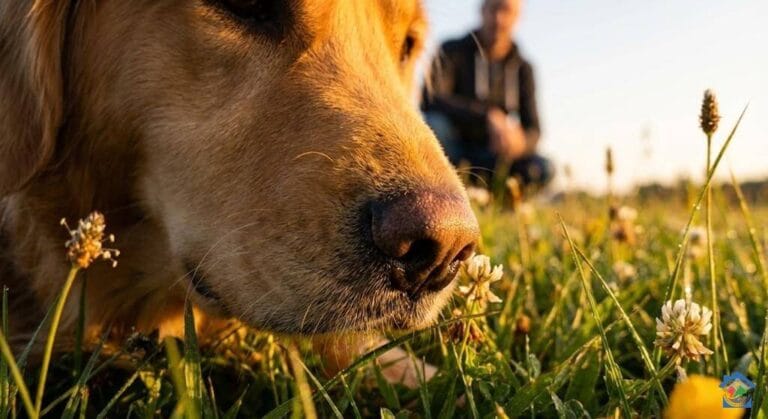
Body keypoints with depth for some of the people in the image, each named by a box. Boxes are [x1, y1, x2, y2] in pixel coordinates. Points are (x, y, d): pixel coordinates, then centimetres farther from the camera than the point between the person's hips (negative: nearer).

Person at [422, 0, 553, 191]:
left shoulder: (522, 69, 5)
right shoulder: (453, 51, -4)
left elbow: (533, 130, 0)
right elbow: (431, 98, -23)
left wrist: (520, 142, -26)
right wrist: (488, 116, -33)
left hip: (488, 157, 3)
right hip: (452, 151, -3)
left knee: (542, 169, -22)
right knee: (433, 123, -34)